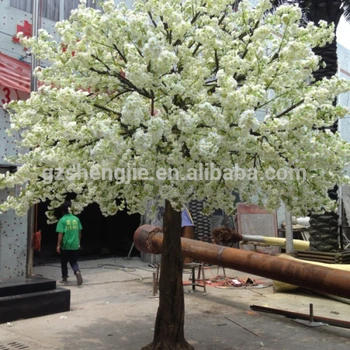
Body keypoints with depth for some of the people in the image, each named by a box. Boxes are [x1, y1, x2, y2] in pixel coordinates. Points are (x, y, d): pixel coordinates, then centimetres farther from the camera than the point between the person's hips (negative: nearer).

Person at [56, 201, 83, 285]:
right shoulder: (76, 219, 4)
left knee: (64, 262, 15)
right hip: (75, 245, 3)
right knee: (74, 261, 11)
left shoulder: (62, 220, -9)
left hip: (65, 245, -3)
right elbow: (79, 232, 10)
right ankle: (77, 271, -17)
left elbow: (60, 234, -14)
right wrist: (78, 242, 21)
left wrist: (58, 245, -10)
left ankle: (65, 278, 22)